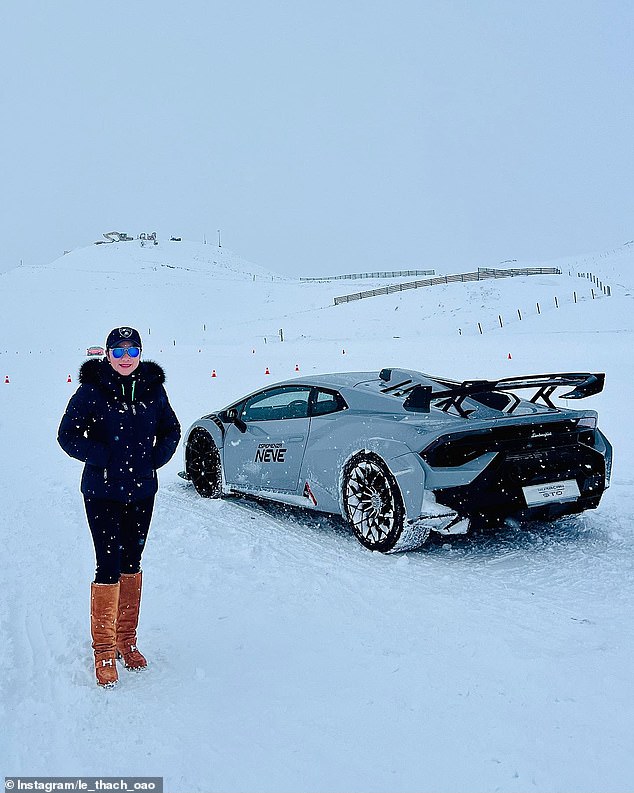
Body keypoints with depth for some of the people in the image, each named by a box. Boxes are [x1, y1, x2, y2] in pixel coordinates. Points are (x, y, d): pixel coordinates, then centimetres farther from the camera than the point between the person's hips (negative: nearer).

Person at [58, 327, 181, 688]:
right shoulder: (92, 390, -9)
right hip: (103, 492, -4)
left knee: (132, 563, 13)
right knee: (108, 566, -5)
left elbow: (171, 430, 13)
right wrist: (102, 458, -14)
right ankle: (104, 651, 10)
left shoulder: (153, 388, 1)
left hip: (142, 491, 4)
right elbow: (68, 435, -5)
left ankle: (127, 640, 28)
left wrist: (156, 458, -2)